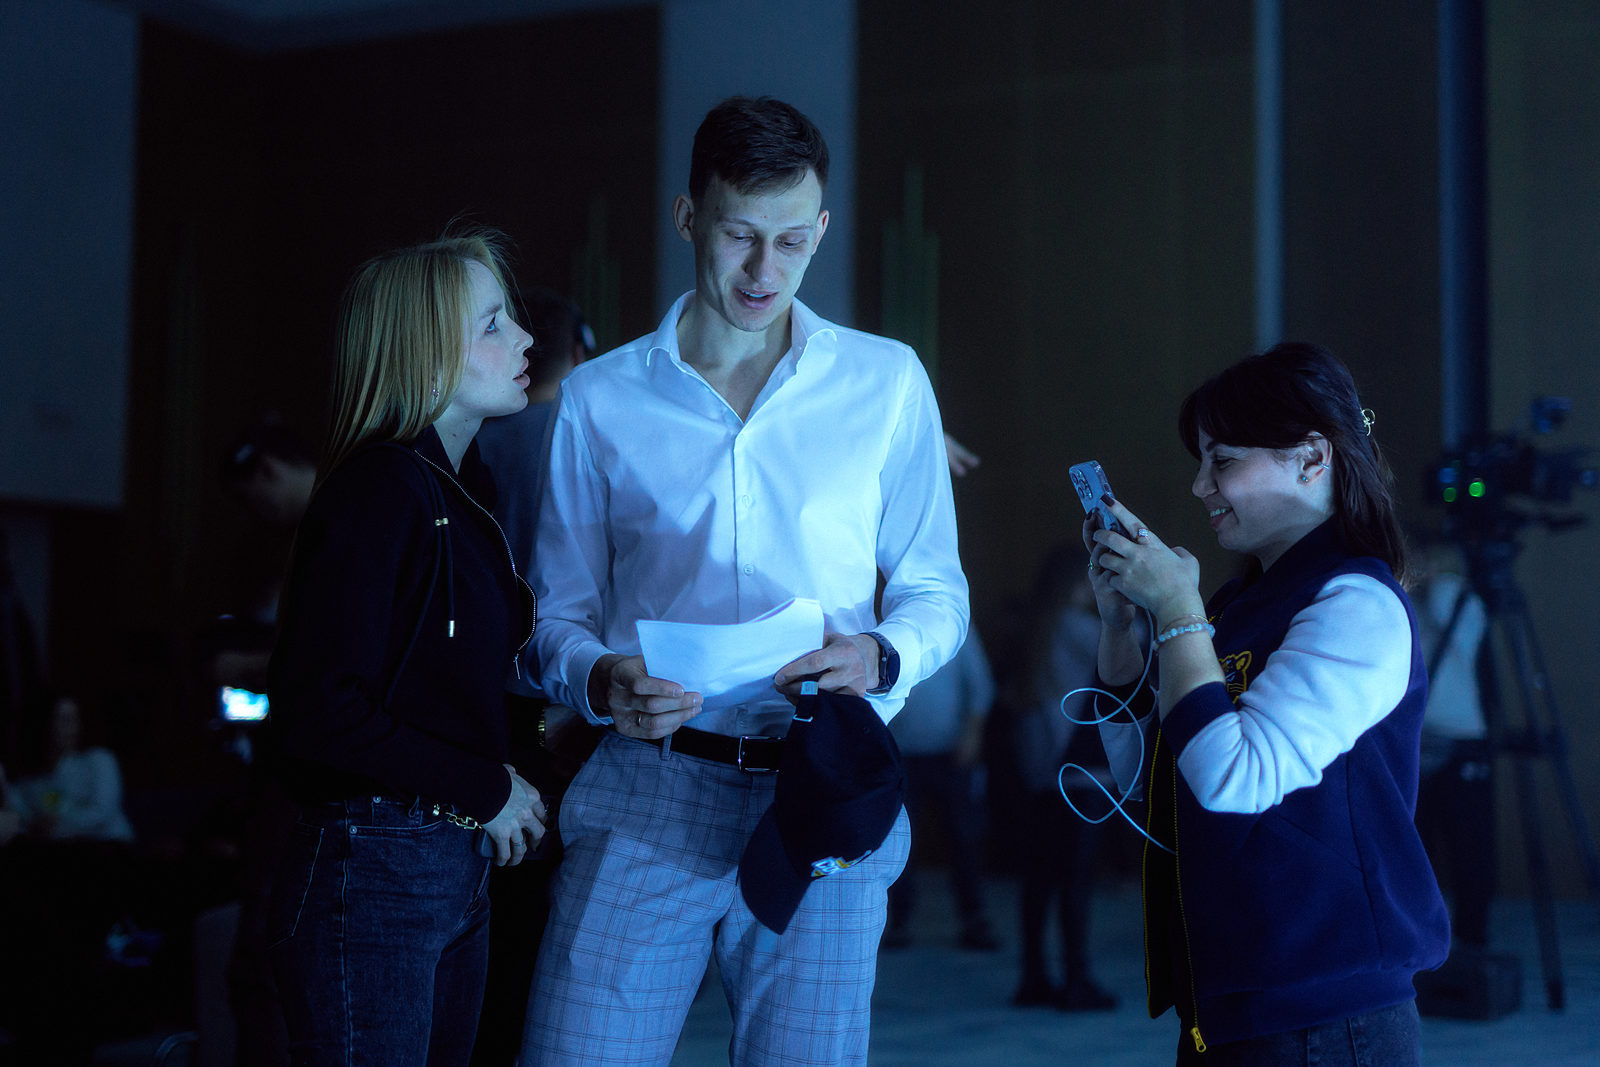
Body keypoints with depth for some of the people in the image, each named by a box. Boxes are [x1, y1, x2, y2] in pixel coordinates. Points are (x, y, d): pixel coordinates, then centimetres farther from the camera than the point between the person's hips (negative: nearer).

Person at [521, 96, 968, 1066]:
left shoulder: (887, 384, 8)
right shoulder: (600, 400, 7)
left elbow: (938, 592, 12)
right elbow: (559, 612, 10)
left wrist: (881, 656, -10)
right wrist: (600, 680, -11)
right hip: (644, 798, 0)